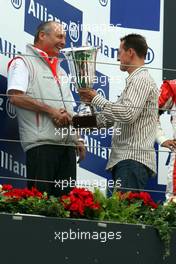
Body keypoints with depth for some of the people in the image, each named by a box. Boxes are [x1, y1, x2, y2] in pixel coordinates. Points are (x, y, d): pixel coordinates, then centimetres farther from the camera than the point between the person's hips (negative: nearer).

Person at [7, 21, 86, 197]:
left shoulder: (60, 70, 26)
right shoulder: (23, 62, 0)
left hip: (67, 143, 8)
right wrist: (51, 111, -15)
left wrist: (77, 139, 17)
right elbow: (15, 97, -15)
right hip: (41, 142, -8)